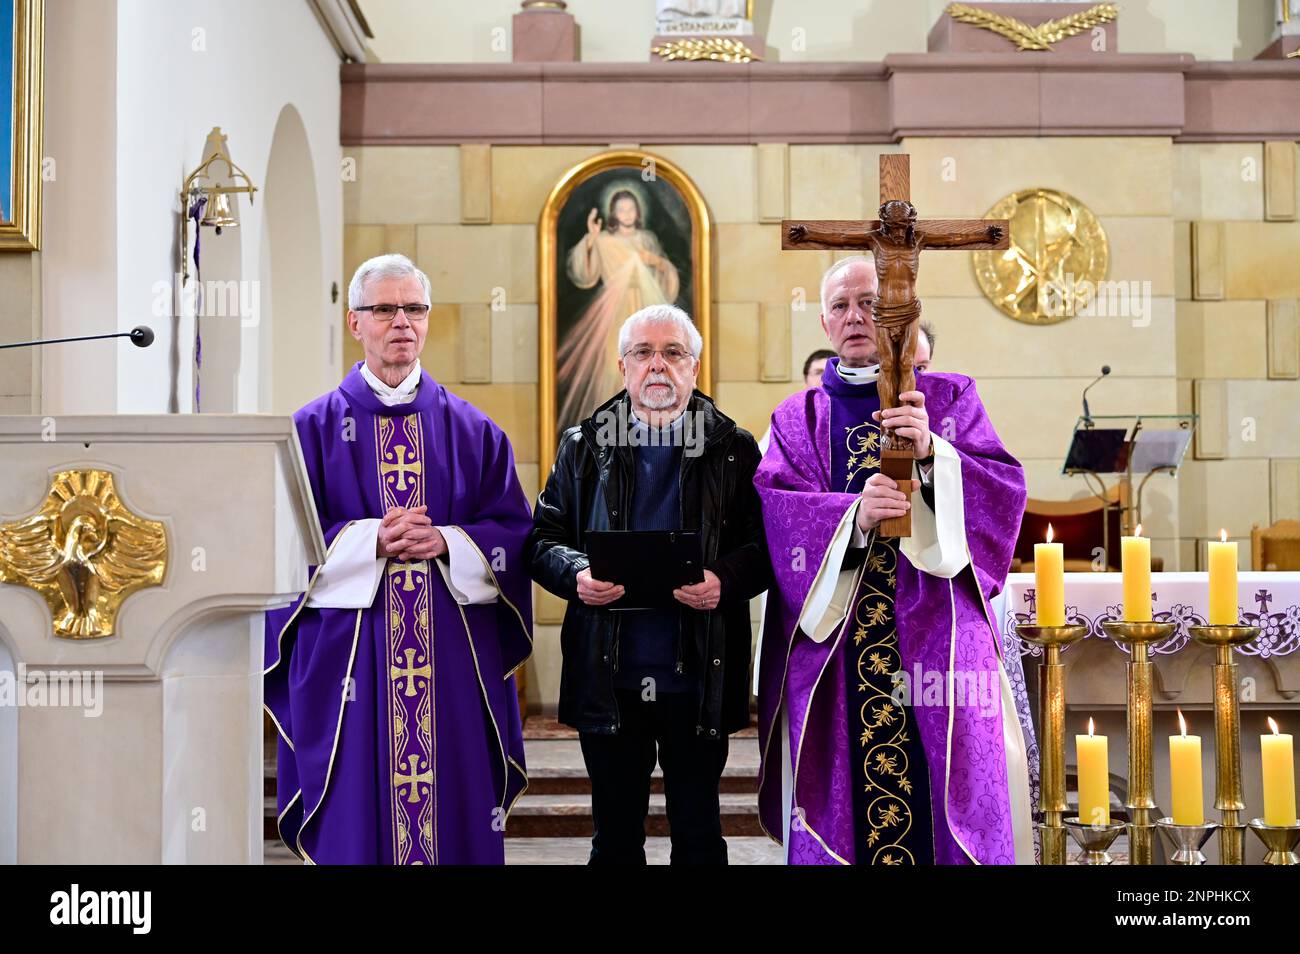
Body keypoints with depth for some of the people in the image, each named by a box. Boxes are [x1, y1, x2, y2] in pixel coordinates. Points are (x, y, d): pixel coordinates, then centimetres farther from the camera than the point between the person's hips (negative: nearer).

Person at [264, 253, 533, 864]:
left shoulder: (472, 431, 10)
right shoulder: (315, 430, 5)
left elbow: (514, 532, 5)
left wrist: (446, 542, -12)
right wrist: (372, 541, -15)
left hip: (454, 659, 2)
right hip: (350, 651, -1)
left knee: (458, 811, 3)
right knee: (355, 820, 0)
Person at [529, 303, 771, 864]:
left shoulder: (734, 449, 4)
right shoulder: (584, 447, 9)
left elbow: (765, 546, 1)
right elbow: (543, 539, 8)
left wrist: (725, 580, -19)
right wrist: (577, 575, -12)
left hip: (698, 677, -1)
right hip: (607, 678, 1)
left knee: (698, 837, 9)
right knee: (615, 838, 11)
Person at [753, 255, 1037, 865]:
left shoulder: (950, 398, 11)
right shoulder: (797, 418, 13)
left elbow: (1006, 488, -1)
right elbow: (771, 510, -3)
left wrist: (931, 453, -19)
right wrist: (852, 514, -20)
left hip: (935, 639, 0)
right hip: (832, 647, 1)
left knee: (947, 803, -3)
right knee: (841, 808, -1)